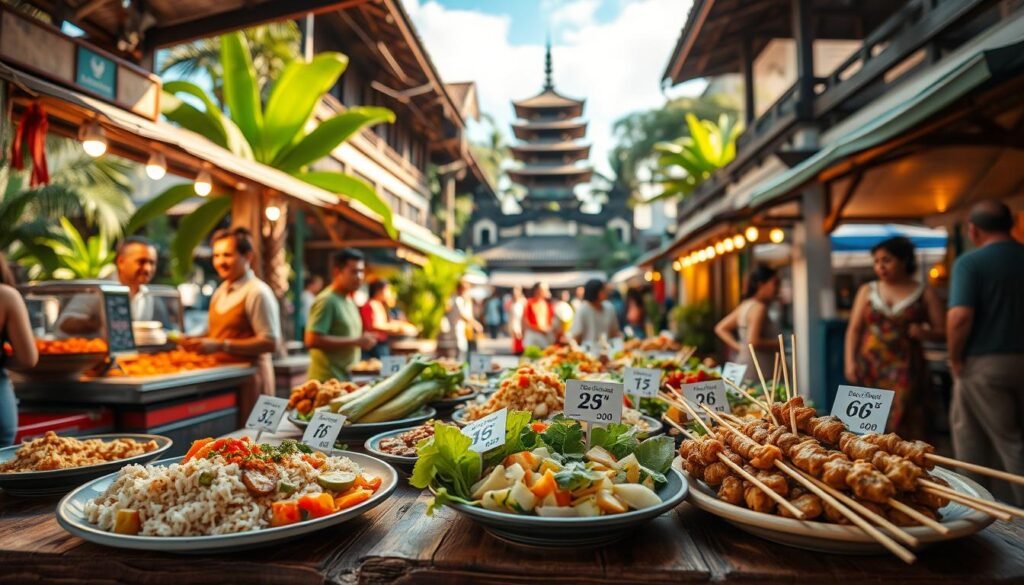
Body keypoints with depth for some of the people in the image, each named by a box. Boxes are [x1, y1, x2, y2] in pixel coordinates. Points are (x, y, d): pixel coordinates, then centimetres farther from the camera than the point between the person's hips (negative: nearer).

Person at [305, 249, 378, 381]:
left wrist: (363, 340, 6)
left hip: (347, 379, 8)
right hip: (328, 381, -8)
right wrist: (355, 341, -19)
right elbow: (312, 340, -22)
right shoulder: (326, 301, -12)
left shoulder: (349, 301, 16)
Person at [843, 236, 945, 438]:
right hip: (870, 367, 2)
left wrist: (925, 332, -14)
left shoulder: (924, 294, 8)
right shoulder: (867, 291, 12)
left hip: (904, 368, -2)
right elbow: (854, 329, 9)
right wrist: (849, 363, -1)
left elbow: (942, 330, 8)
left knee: (901, 421, -10)